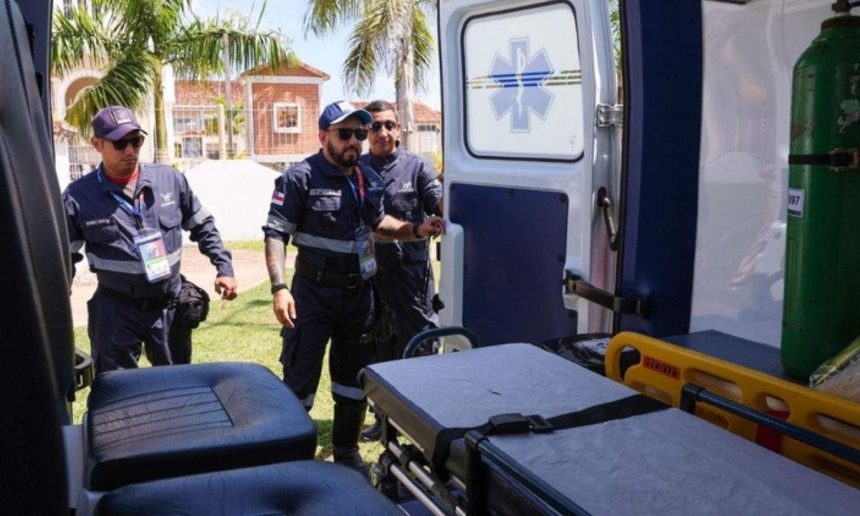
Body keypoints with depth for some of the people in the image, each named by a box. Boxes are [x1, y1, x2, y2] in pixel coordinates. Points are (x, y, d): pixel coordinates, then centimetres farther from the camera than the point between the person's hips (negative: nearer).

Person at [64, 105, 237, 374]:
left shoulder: (170, 179, -1)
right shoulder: (79, 196, -7)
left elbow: (203, 227, 10)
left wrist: (224, 268, 3)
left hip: (170, 305, 2)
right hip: (116, 311, -2)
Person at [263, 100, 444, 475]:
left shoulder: (369, 180, 6)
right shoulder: (300, 178, -12)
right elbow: (276, 235, -15)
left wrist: (417, 230, 5)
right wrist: (279, 288, -25)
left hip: (359, 293, 6)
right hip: (313, 293, -6)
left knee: (354, 378, 17)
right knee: (300, 381, 1)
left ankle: (346, 452, 36)